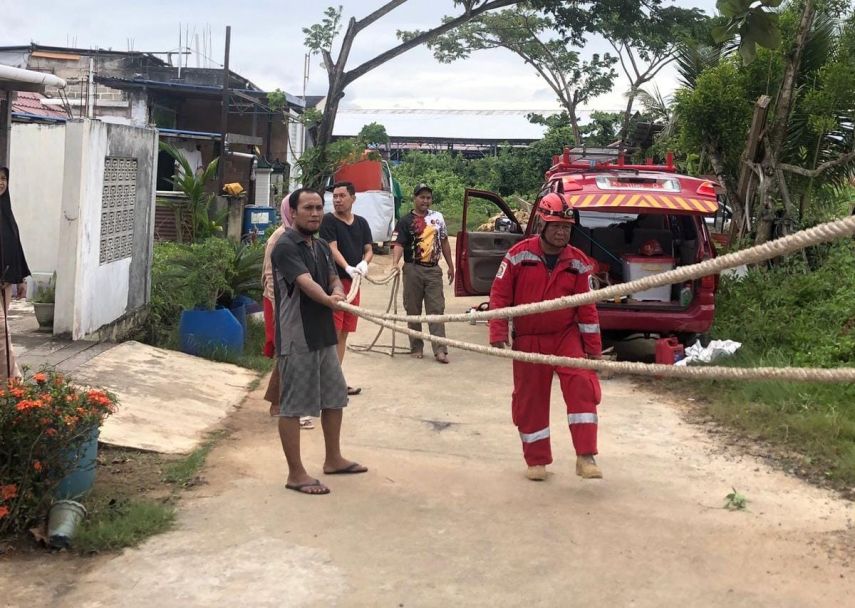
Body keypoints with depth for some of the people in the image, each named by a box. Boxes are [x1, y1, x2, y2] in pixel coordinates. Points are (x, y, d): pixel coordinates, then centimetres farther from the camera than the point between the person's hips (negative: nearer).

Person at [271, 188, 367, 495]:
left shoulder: (322, 247, 13)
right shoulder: (286, 247, -14)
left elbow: (334, 279, 12)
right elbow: (306, 283, -26)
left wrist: (338, 291, -11)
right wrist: (329, 300, -41)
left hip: (324, 334, 9)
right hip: (296, 339, -9)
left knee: (334, 398, 18)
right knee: (293, 406, 0)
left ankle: (333, 459, 33)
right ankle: (296, 474, 8)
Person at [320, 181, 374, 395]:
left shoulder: (361, 223, 13)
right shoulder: (329, 220, -4)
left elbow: (369, 249, 12)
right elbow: (332, 248, -14)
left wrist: (364, 263, -11)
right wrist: (347, 268, -30)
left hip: (353, 281, 6)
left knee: (344, 332, 11)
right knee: (333, 331, -8)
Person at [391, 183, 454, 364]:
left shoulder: (437, 217, 11)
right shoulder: (406, 221, -2)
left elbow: (444, 242, 18)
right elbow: (398, 244, -13)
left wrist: (450, 266, 16)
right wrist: (395, 263, -30)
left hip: (433, 270, 3)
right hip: (413, 270, -2)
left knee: (436, 309, -3)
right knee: (413, 311, 5)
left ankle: (440, 349, -5)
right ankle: (416, 347, 15)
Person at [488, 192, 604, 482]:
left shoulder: (578, 262, -2)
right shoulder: (519, 255, -8)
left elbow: (587, 308, 2)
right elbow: (499, 296, -5)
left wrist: (594, 349, 2)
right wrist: (498, 335, -10)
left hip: (566, 336, 1)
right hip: (528, 341, -1)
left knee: (582, 385, -19)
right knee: (530, 399, 6)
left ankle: (585, 457, -14)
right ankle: (536, 460, 22)